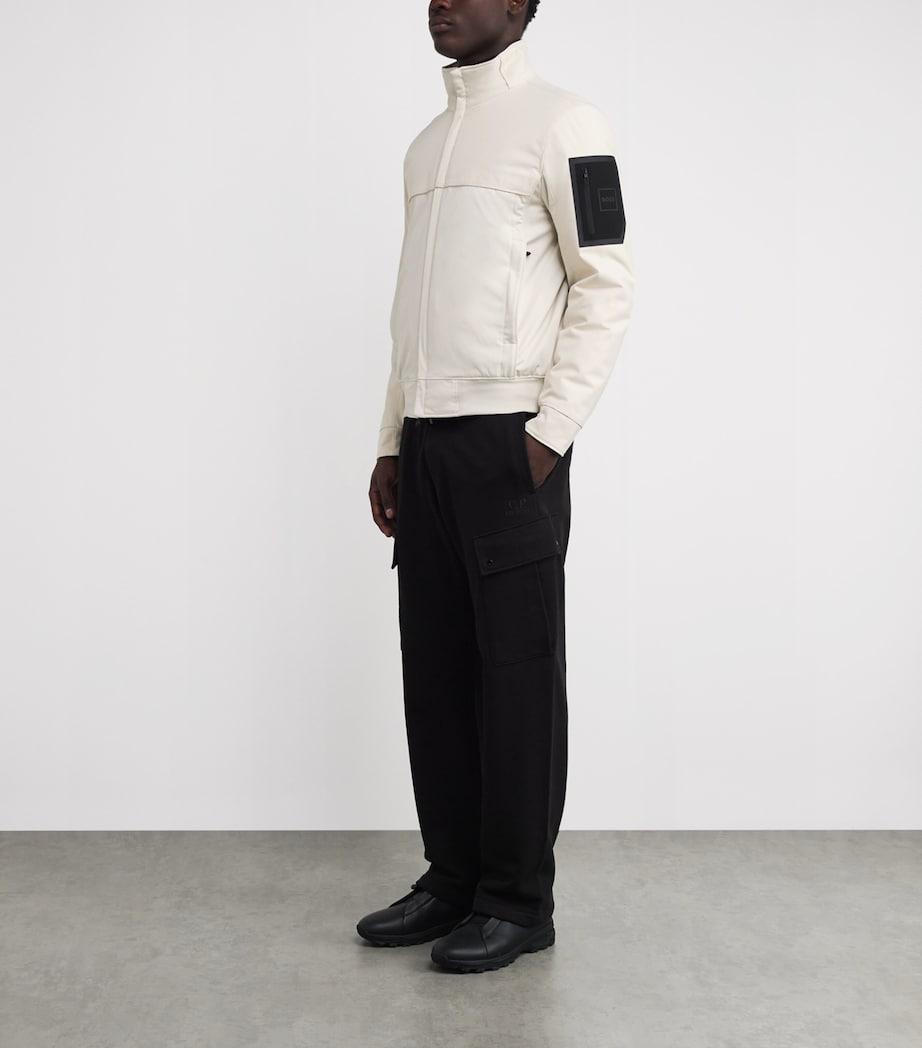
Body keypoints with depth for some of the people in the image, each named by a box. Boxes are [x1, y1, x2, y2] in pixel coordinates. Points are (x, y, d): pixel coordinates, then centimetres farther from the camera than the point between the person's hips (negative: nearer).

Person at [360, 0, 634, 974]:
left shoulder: (560, 123, -1)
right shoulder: (426, 144, 21)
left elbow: (607, 286, -7)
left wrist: (549, 434, -14)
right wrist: (391, 444, 16)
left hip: (506, 439, -7)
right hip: (428, 443, 7)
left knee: (516, 670, -2)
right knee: (434, 666, 8)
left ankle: (518, 901, 7)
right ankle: (453, 876, 18)